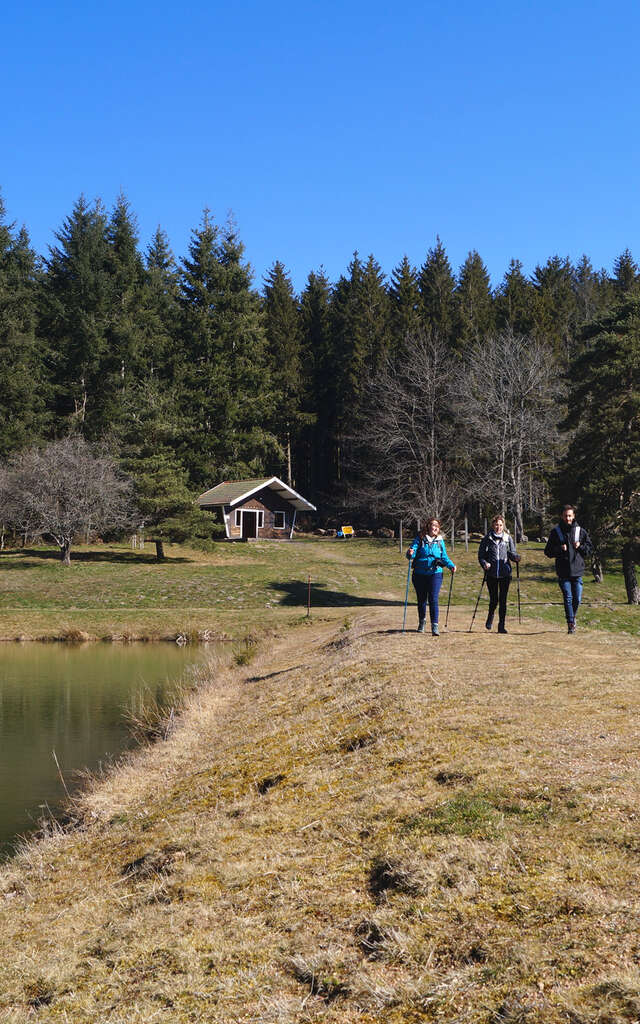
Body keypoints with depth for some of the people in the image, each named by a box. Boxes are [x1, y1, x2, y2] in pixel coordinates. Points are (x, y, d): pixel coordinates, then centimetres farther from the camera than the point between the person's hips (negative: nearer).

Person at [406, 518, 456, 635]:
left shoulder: (440, 541, 7)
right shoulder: (420, 539, 0)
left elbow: (444, 557, 11)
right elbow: (413, 551, -9)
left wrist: (451, 565, -6)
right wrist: (410, 554, -33)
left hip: (435, 573, 0)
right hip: (420, 574, 0)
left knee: (433, 599, -12)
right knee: (421, 600, 12)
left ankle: (435, 626, -13)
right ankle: (422, 622, 35)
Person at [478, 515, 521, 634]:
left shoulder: (508, 538, 8)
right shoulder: (487, 538, 3)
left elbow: (512, 553, 8)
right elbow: (480, 555, 3)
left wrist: (516, 557, -14)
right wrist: (484, 563, -16)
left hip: (505, 574, 1)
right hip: (491, 574, -1)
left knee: (503, 600, 0)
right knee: (494, 599, 0)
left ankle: (502, 625, 9)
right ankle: (490, 616, 32)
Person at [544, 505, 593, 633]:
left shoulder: (581, 531, 7)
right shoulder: (556, 531, 4)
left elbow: (590, 549, 12)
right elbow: (548, 551, 6)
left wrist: (580, 546, -7)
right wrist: (559, 549, -13)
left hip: (577, 571, 1)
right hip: (563, 572, -1)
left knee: (577, 599, 4)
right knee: (568, 598, -6)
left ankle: (572, 617, 30)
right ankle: (570, 623, -1)